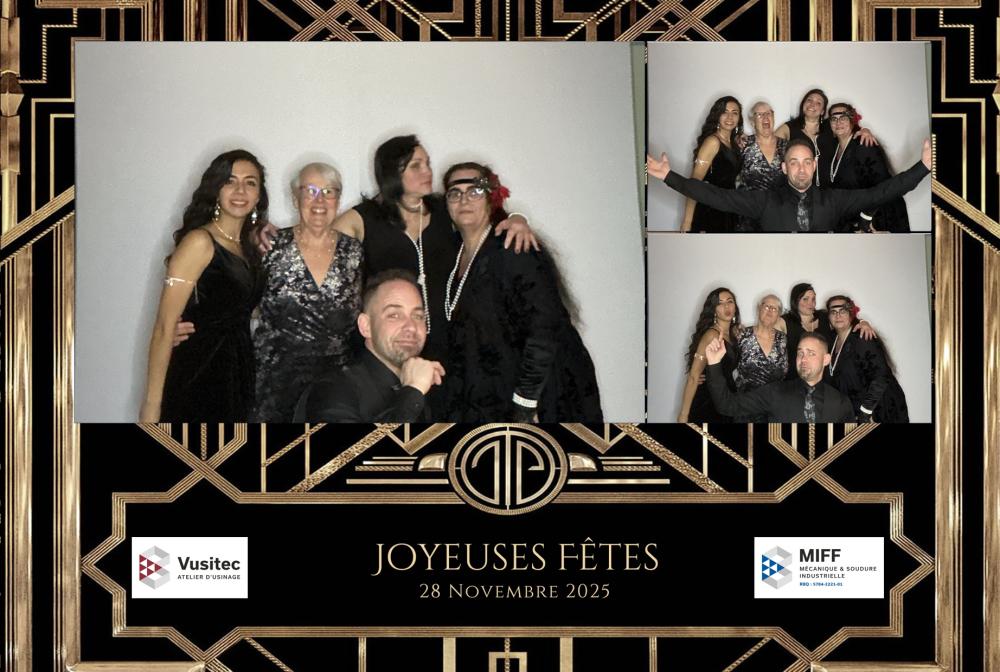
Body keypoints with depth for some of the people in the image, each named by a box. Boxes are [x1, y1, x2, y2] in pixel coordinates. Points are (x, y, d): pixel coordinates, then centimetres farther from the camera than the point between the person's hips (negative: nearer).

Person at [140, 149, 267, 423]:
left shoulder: (250, 244, 11)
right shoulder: (200, 242, -12)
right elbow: (164, 327, -16)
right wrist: (151, 403, -20)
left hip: (239, 377, 7)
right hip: (198, 378, -7)